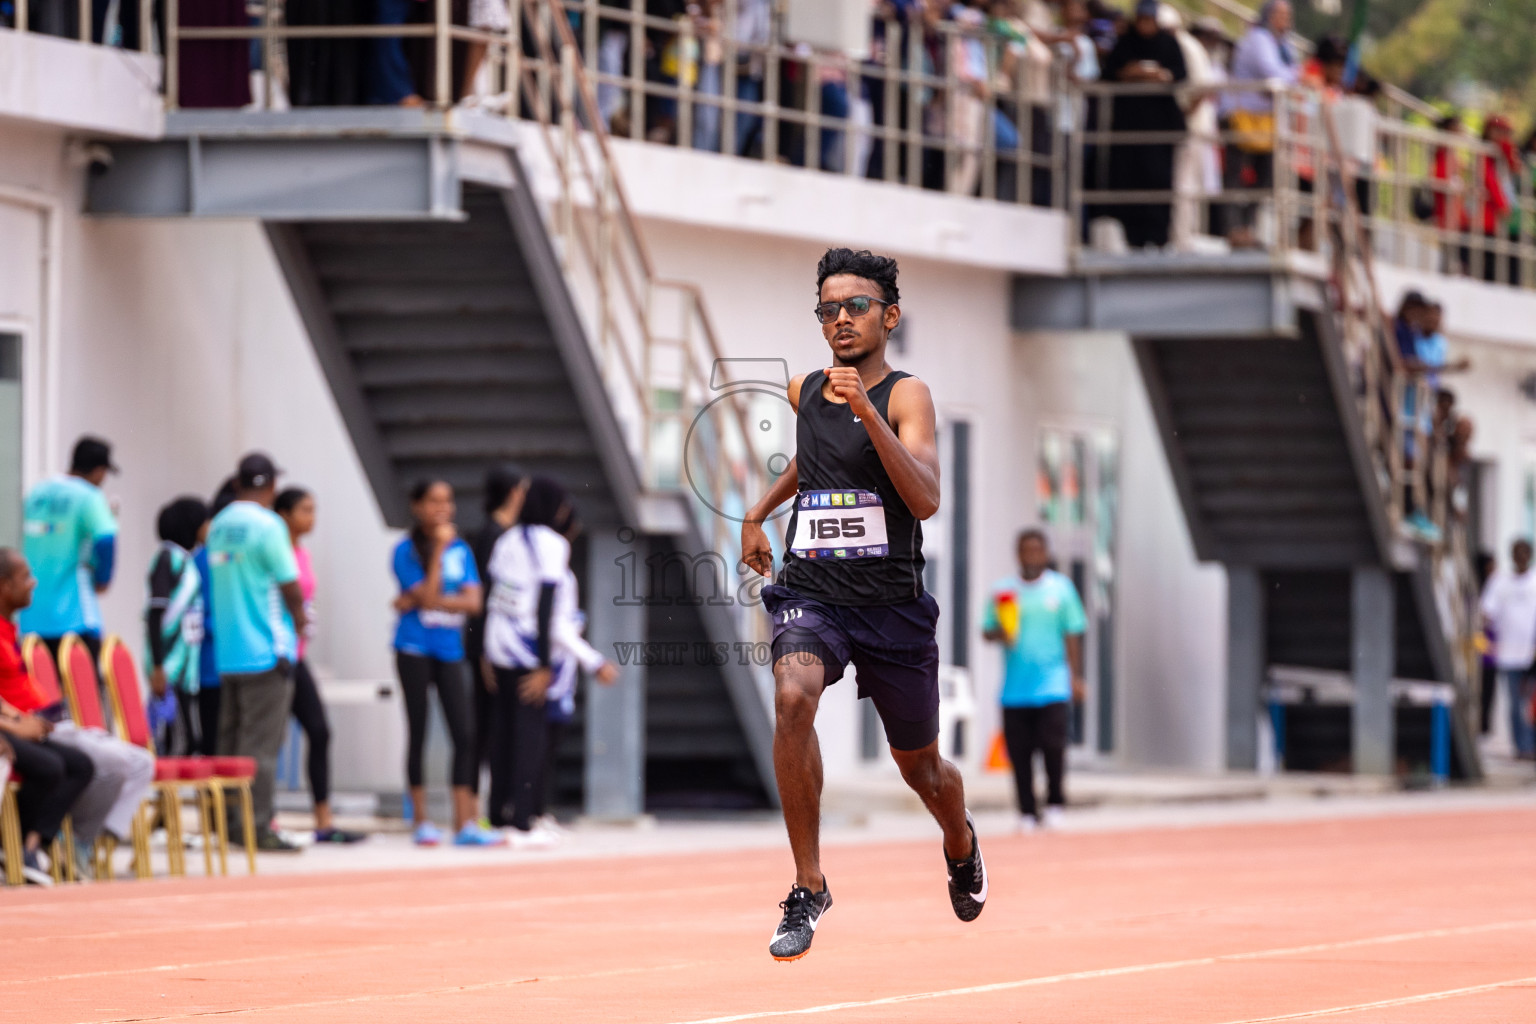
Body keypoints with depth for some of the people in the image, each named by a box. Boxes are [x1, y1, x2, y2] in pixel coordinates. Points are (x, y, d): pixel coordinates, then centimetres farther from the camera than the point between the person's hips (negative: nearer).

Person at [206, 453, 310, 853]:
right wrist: (299, 620, 7)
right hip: (267, 650, -7)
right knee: (262, 743, -6)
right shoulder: (267, 525, -12)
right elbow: (290, 587, -13)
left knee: (232, 742, 11)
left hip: (227, 651, 7)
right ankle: (257, 827, -8)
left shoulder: (219, 526, 11)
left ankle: (229, 822, 13)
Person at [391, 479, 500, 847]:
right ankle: (421, 820, 9)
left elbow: (473, 602, -4)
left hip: (450, 650, 3)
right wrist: (439, 549, -16)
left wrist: (417, 601, -13)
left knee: (464, 736, -4)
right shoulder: (406, 551, -4)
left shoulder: (461, 550, 7)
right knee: (418, 734, 3)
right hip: (415, 650, -3)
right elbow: (427, 595, -15)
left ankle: (465, 824, -3)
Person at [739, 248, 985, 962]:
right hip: (809, 590, 2)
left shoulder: (905, 396, -8)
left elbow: (926, 500, -24)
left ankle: (961, 846, 52)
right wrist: (758, 513, 26)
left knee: (919, 765, 13)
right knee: (793, 697, -30)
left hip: (892, 603, -2)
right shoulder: (804, 392, 7)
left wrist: (866, 410, -30)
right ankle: (809, 890, -23)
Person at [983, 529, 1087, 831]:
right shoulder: (1002, 590, 8)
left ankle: (1055, 803, 5)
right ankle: (1027, 812, 8)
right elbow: (986, 629, 11)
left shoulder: (1061, 588, 6)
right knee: (1019, 752, -1)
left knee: (1053, 745, -12)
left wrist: (1075, 676, 3)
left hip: (1052, 685, -2)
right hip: (1015, 690, 2)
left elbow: (1072, 635, 7)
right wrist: (999, 633, -13)